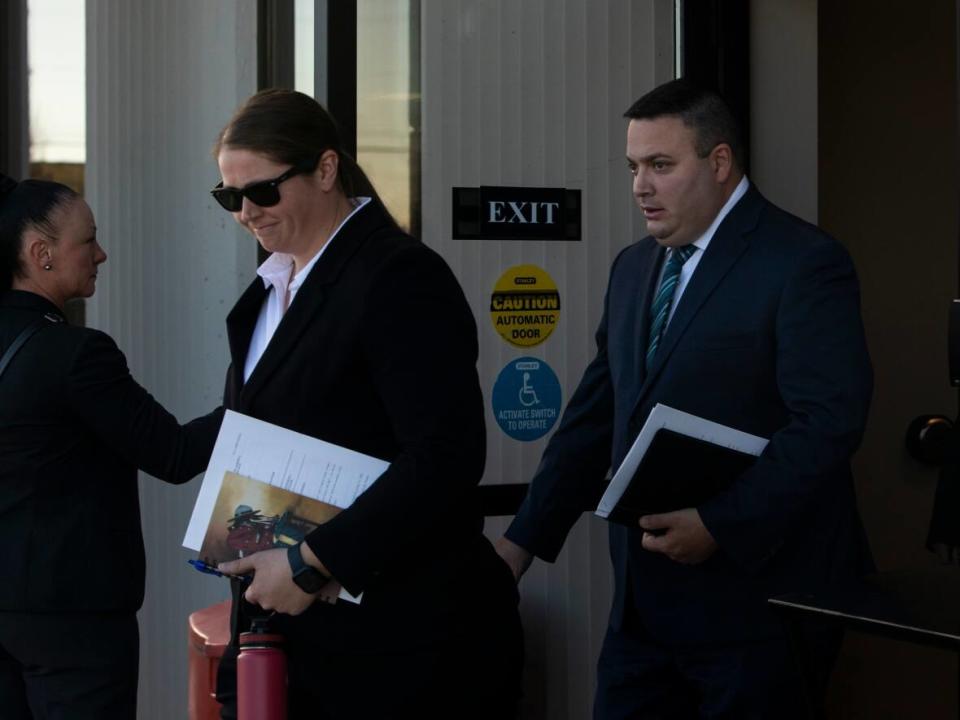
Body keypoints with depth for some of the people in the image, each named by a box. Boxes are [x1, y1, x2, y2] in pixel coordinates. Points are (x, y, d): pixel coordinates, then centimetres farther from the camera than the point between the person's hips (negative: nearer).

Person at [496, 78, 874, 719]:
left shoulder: (805, 265, -10)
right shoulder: (633, 268, 14)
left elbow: (829, 422, -18)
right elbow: (594, 419, 16)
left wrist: (720, 526, -23)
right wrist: (524, 542, 10)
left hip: (755, 608, -7)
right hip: (646, 603, 7)